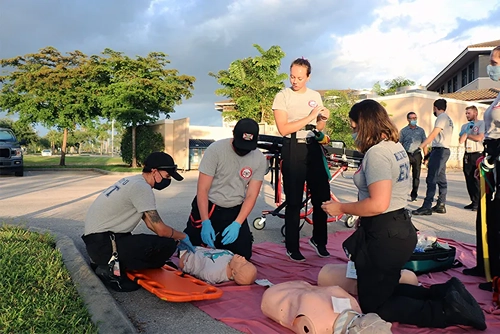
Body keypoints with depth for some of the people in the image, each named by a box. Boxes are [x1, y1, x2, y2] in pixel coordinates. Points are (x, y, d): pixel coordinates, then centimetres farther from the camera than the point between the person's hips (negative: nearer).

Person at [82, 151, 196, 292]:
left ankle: (106, 263, 12)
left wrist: (176, 238, 14)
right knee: (167, 245, -20)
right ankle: (112, 269, -10)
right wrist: (182, 236, 2)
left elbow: (151, 222, 17)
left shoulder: (134, 181, 13)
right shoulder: (142, 187, -16)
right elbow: (161, 230, -16)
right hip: (103, 244, -10)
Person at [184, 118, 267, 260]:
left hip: (234, 211, 2)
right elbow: (202, 190, -17)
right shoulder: (215, 149, -19)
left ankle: (221, 240, 25)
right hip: (207, 207, -2)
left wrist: (237, 224, -22)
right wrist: (206, 222, -25)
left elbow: (251, 196, -9)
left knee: (243, 254, -5)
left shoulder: (259, 159, -10)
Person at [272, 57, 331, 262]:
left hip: (314, 147, 5)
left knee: (322, 196, 7)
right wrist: (309, 117, -16)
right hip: (293, 150, -4)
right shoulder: (282, 96, -4)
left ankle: (318, 239, 27)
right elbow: (283, 129, -14)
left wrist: (324, 119, -4)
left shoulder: (316, 96, 11)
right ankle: (292, 247, 13)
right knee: (294, 201, 1)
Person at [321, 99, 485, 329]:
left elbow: (378, 204, -29)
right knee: (384, 290, 25)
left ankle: (447, 311, -4)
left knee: (373, 306, 6)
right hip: (400, 228, 10)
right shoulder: (396, 147, 10)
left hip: (385, 236, -10)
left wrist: (341, 208, -17)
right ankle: (446, 293, 11)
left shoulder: (376, 153, -21)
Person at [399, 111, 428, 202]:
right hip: (407, 154, -2)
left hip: (417, 155, 2)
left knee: (416, 176, 5)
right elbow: (400, 144, 5)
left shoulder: (421, 130, 10)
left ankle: (414, 195, 13)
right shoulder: (403, 131, 5)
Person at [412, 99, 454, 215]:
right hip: (445, 150, 10)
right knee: (441, 179, 11)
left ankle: (427, 207, -13)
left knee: (431, 179, -11)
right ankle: (441, 205, 15)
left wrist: (420, 147, -19)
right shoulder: (448, 118, 21)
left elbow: (433, 134, -17)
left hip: (439, 150, -10)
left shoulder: (442, 117, -8)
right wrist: (430, 154, 19)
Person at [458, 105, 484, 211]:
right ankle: (474, 201, 16)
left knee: (477, 179, -6)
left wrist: (467, 135, -2)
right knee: (469, 179, 8)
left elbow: (479, 137, -14)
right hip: (467, 155, 6)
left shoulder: (481, 124, -1)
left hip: (478, 154, -6)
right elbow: (460, 140, 7)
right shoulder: (465, 126, 16)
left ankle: (478, 202, -1)